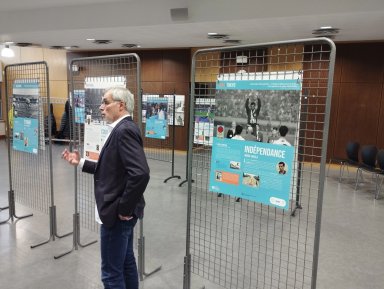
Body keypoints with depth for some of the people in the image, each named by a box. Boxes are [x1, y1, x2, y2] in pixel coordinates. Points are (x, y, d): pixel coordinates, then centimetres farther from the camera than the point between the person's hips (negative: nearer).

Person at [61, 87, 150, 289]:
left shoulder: (124, 130, -21)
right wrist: (81, 163, 9)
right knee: (126, 263, 22)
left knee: (111, 272, 5)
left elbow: (140, 173, -32)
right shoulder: (122, 129, 10)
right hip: (122, 212, 10)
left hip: (117, 214, -10)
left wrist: (124, 208, -22)